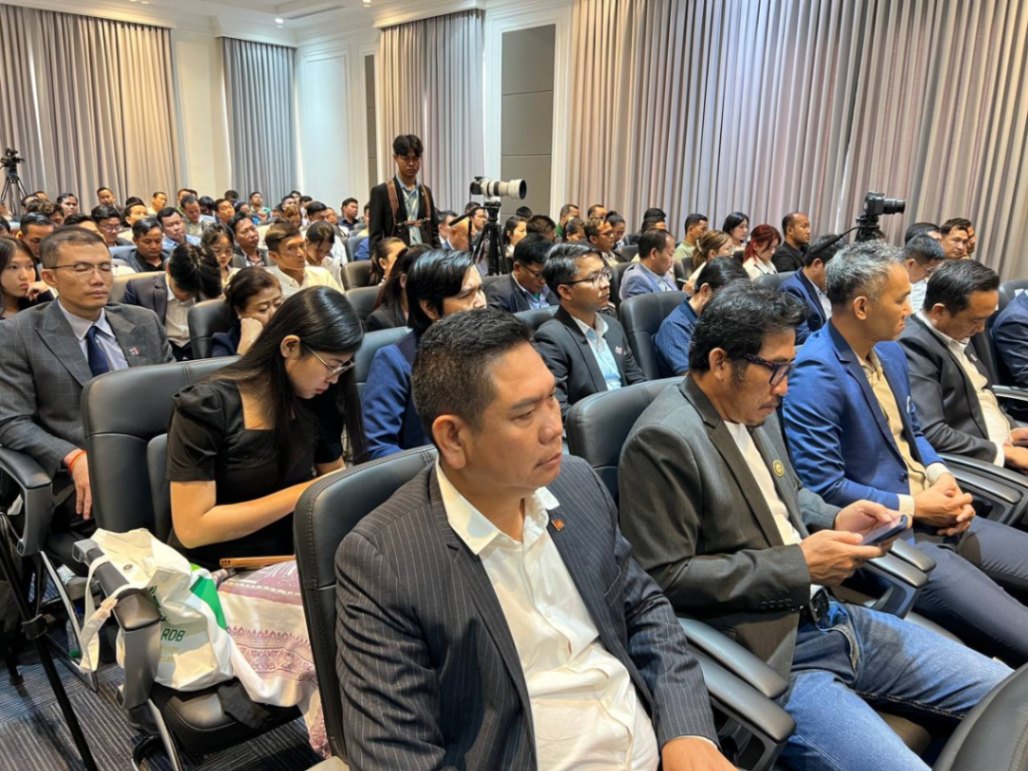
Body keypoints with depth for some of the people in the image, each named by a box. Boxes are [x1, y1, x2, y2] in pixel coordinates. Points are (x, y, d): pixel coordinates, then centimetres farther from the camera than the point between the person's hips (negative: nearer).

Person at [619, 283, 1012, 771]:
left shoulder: (754, 409, 8)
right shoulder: (663, 440, -19)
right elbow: (665, 577, -21)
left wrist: (835, 521, 2)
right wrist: (797, 565, -18)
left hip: (831, 617, 9)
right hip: (770, 658, -8)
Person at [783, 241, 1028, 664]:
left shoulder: (891, 352, 9)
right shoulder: (816, 374, -20)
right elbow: (824, 487, -22)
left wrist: (942, 476, 0)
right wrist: (915, 506, -14)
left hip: (936, 517, 9)